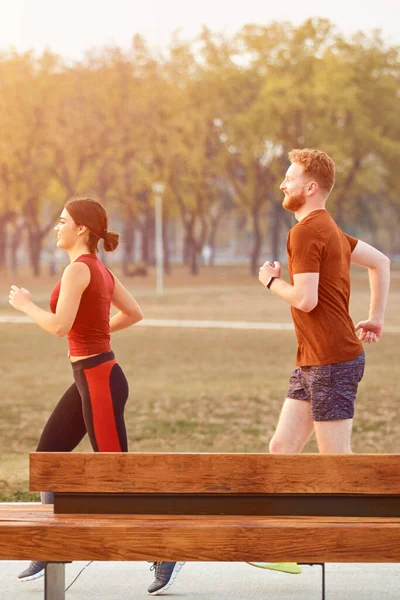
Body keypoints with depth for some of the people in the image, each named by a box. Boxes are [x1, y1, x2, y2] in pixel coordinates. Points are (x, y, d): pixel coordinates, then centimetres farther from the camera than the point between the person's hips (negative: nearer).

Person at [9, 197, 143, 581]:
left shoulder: (78, 269, -15)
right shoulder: (100, 270, 13)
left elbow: (59, 325, -22)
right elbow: (134, 313, 20)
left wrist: (25, 304, -6)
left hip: (99, 379, -10)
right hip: (90, 378, 10)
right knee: (47, 455, 12)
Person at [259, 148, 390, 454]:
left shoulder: (305, 232, -15)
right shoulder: (328, 228, 16)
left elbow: (305, 299, -22)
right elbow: (381, 262, 23)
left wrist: (271, 280, -4)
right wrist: (376, 318, 20)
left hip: (332, 362, -10)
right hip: (312, 363, 10)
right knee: (282, 448, 10)